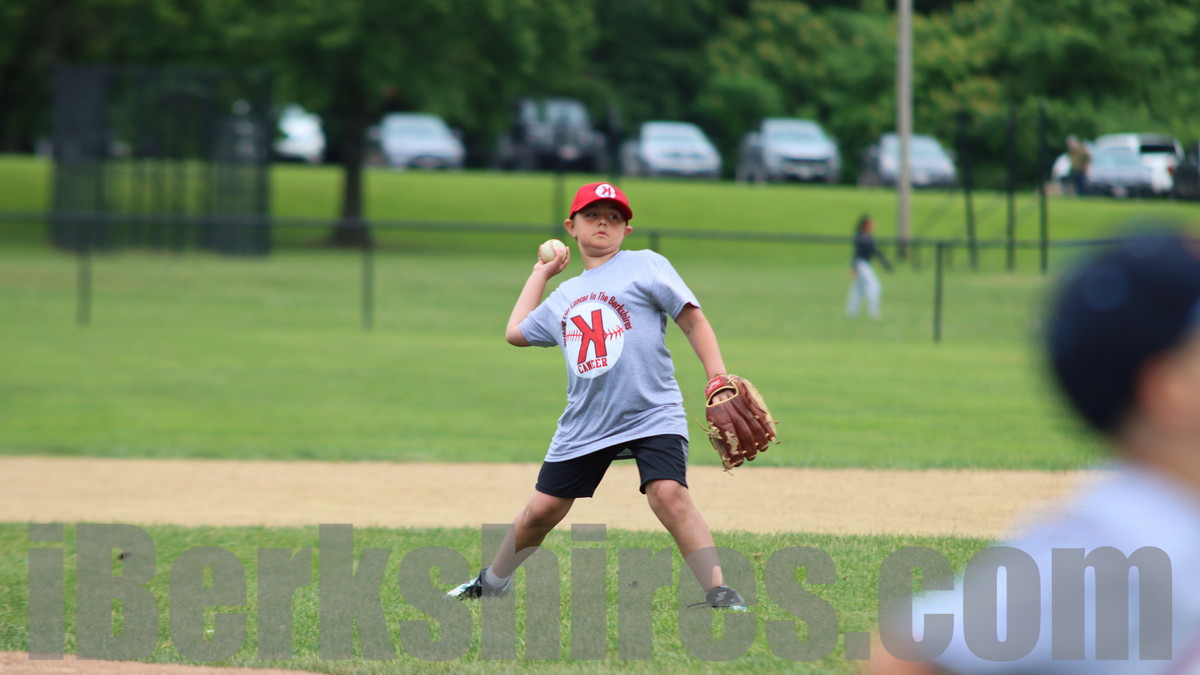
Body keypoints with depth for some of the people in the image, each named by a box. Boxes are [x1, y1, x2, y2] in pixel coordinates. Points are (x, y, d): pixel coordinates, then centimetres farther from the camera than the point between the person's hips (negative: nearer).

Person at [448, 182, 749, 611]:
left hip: (652, 415, -5)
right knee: (541, 511, 9)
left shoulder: (646, 266, 2)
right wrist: (540, 274, 34)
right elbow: (516, 332, 33)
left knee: (668, 494, -27)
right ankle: (492, 583, 32)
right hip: (585, 425, 5)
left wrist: (718, 381, -15)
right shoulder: (565, 296, 18)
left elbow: (692, 320, -4)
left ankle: (718, 592, -25)